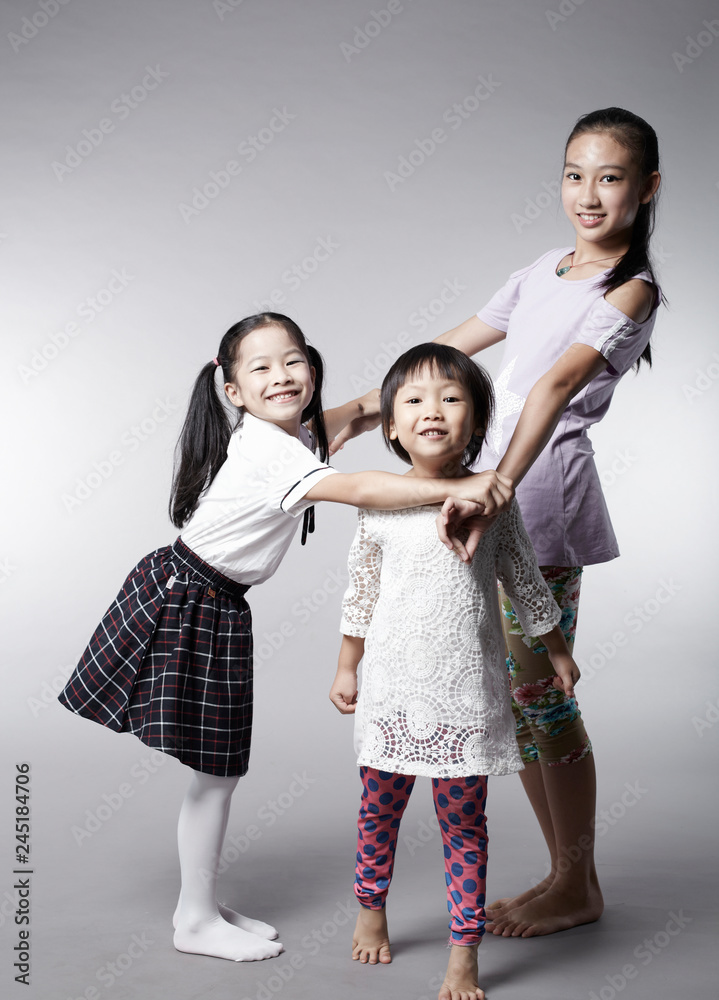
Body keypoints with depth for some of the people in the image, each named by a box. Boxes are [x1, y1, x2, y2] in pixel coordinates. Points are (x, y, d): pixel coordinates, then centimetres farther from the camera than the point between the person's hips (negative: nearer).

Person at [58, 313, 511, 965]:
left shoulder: (291, 432, 7)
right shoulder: (268, 450, -23)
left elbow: (337, 418, 28)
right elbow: (358, 489, -35)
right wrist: (456, 488, -38)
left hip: (220, 610, 9)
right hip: (180, 599, -9)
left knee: (221, 767, 13)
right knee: (214, 772, -2)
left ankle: (204, 906, 26)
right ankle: (196, 921, 13)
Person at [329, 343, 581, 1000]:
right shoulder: (379, 504, -3)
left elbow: (525, 583, 8)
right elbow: (360, 594, 8)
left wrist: (557, 652, 15)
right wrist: (347, 669, 13)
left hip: (465, 695, -1)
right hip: (393, 690, 1)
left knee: (464, 824, 7)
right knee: (379, 809, 16)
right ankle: (371, 910, 41)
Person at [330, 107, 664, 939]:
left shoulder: (631, 290, -7)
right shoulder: (546, 270, 16)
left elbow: (559, 384, -24)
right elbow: (450, 348, 21)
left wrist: (497, 486, -37)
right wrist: (368, 409, 19)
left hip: (544, 489, -8)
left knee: (540, 695, 0)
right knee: (510, 695, 11)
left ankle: (579, 887, 19)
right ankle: (566, 872, 25)